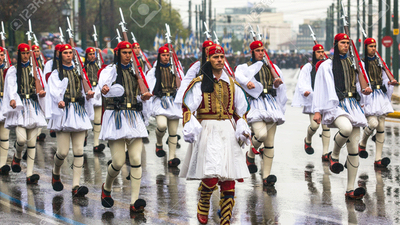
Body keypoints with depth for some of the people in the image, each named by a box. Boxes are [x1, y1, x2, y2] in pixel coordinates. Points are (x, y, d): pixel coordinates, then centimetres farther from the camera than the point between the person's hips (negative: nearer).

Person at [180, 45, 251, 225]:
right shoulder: (199, 83, 1)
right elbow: (187, 108, -3)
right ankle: (203, 205, 12)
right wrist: (190, 129, -14)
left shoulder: (232, 84, 14)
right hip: (207, 130, -4)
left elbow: (240, 111, 22)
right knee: (211, 175, -17)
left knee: (229, 178, -2)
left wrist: (242, 129, 8)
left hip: (227, 132, 4)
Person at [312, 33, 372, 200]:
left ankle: (350, 190, -3)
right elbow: (320, 89, 2)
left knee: (353, 149, -4)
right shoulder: (327, 66, 6)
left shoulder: (353, 65, 20)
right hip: (335, 105, -5)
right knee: (346, 128, -38)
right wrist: (317, 110, -6)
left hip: (353, 106, 5)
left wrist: (364, 91, 6)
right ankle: (334, 156, -8)